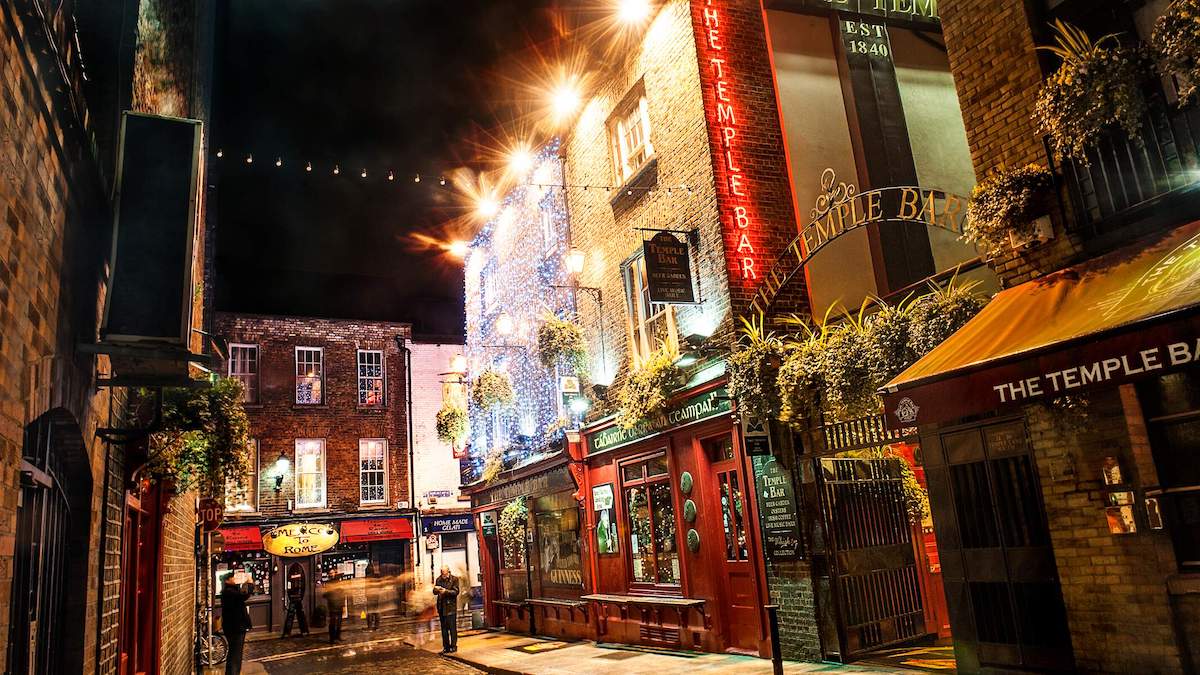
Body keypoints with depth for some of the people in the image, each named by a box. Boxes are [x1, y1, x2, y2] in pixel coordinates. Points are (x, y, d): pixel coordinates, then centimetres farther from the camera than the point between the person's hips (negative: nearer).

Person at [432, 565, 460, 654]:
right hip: (441, 607, 5)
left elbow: (456, 592, -10)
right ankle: (446, 647, 16)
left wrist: (446, 591, -21)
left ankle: (453, 646, 4)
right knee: (444, 628, 10)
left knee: (452, 628, -3)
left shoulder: (454, 579, -4)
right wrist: (436, 589, -12)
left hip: (450, 607, -5)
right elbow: (434, 592, 11)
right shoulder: (439, 579, 9)